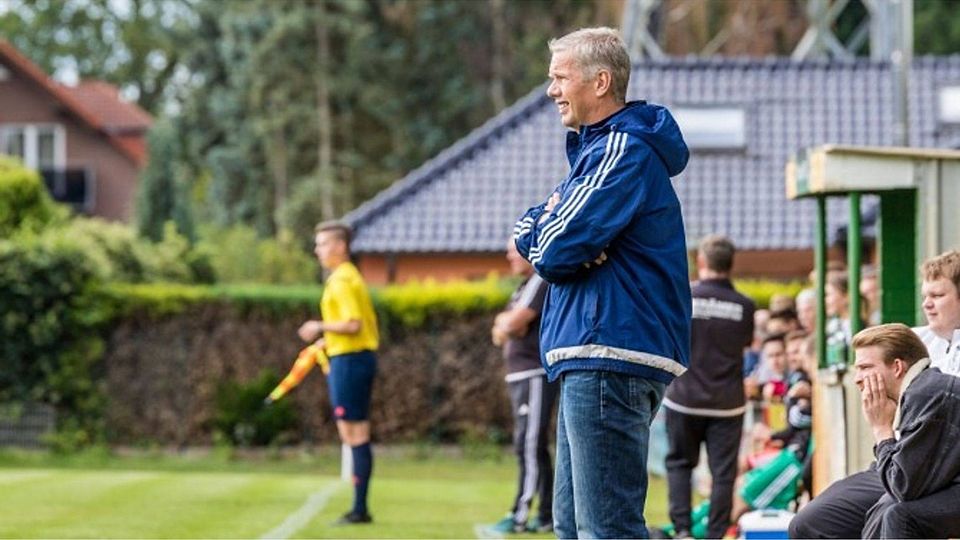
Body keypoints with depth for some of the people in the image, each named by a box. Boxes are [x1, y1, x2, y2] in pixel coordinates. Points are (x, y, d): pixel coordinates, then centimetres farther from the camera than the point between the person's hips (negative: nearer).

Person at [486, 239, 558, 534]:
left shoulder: (542, 282, -11)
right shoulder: (525, 286, 20)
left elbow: (513, 322, -17)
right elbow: (503, 327, 16)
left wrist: (505, 323, 3)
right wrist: (507, 324, -5)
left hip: (536, 375, -10)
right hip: (520, 376, 10)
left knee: (529, 446, -13)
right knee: (533, 448, 11)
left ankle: (520, 515, -16)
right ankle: (547, 515, 15)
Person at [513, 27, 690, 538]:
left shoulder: (623, 151, -11)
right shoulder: (596, 147, 22)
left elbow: (553, 254, -16)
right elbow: (526, 229, 18)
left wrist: (545, 235, 6)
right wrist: (551, 227, -4)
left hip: (611, 359, -11)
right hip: (594, 361, 11)